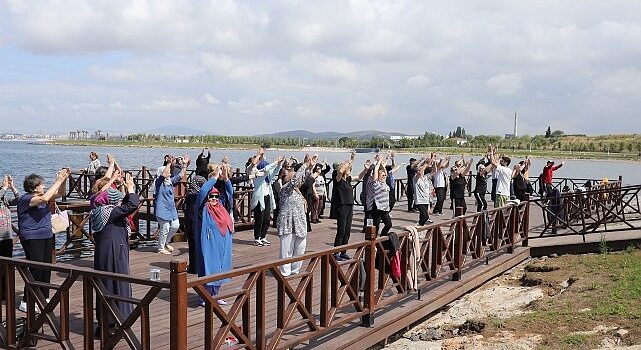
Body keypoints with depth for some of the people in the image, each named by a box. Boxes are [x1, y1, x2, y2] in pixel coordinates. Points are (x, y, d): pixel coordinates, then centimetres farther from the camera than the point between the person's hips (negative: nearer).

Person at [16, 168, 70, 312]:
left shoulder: (41, 195, 8)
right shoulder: (25, 199, -16)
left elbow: (60, 193, 15)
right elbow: (45, 198, -32)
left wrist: (64, 180, -3)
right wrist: (58, 181, -26)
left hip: (46, 236, 8)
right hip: (31, 239, -8)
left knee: (46, 268, 11)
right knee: (37, 269, -10)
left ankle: (44, 297, 22)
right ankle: (26, 302, -1)